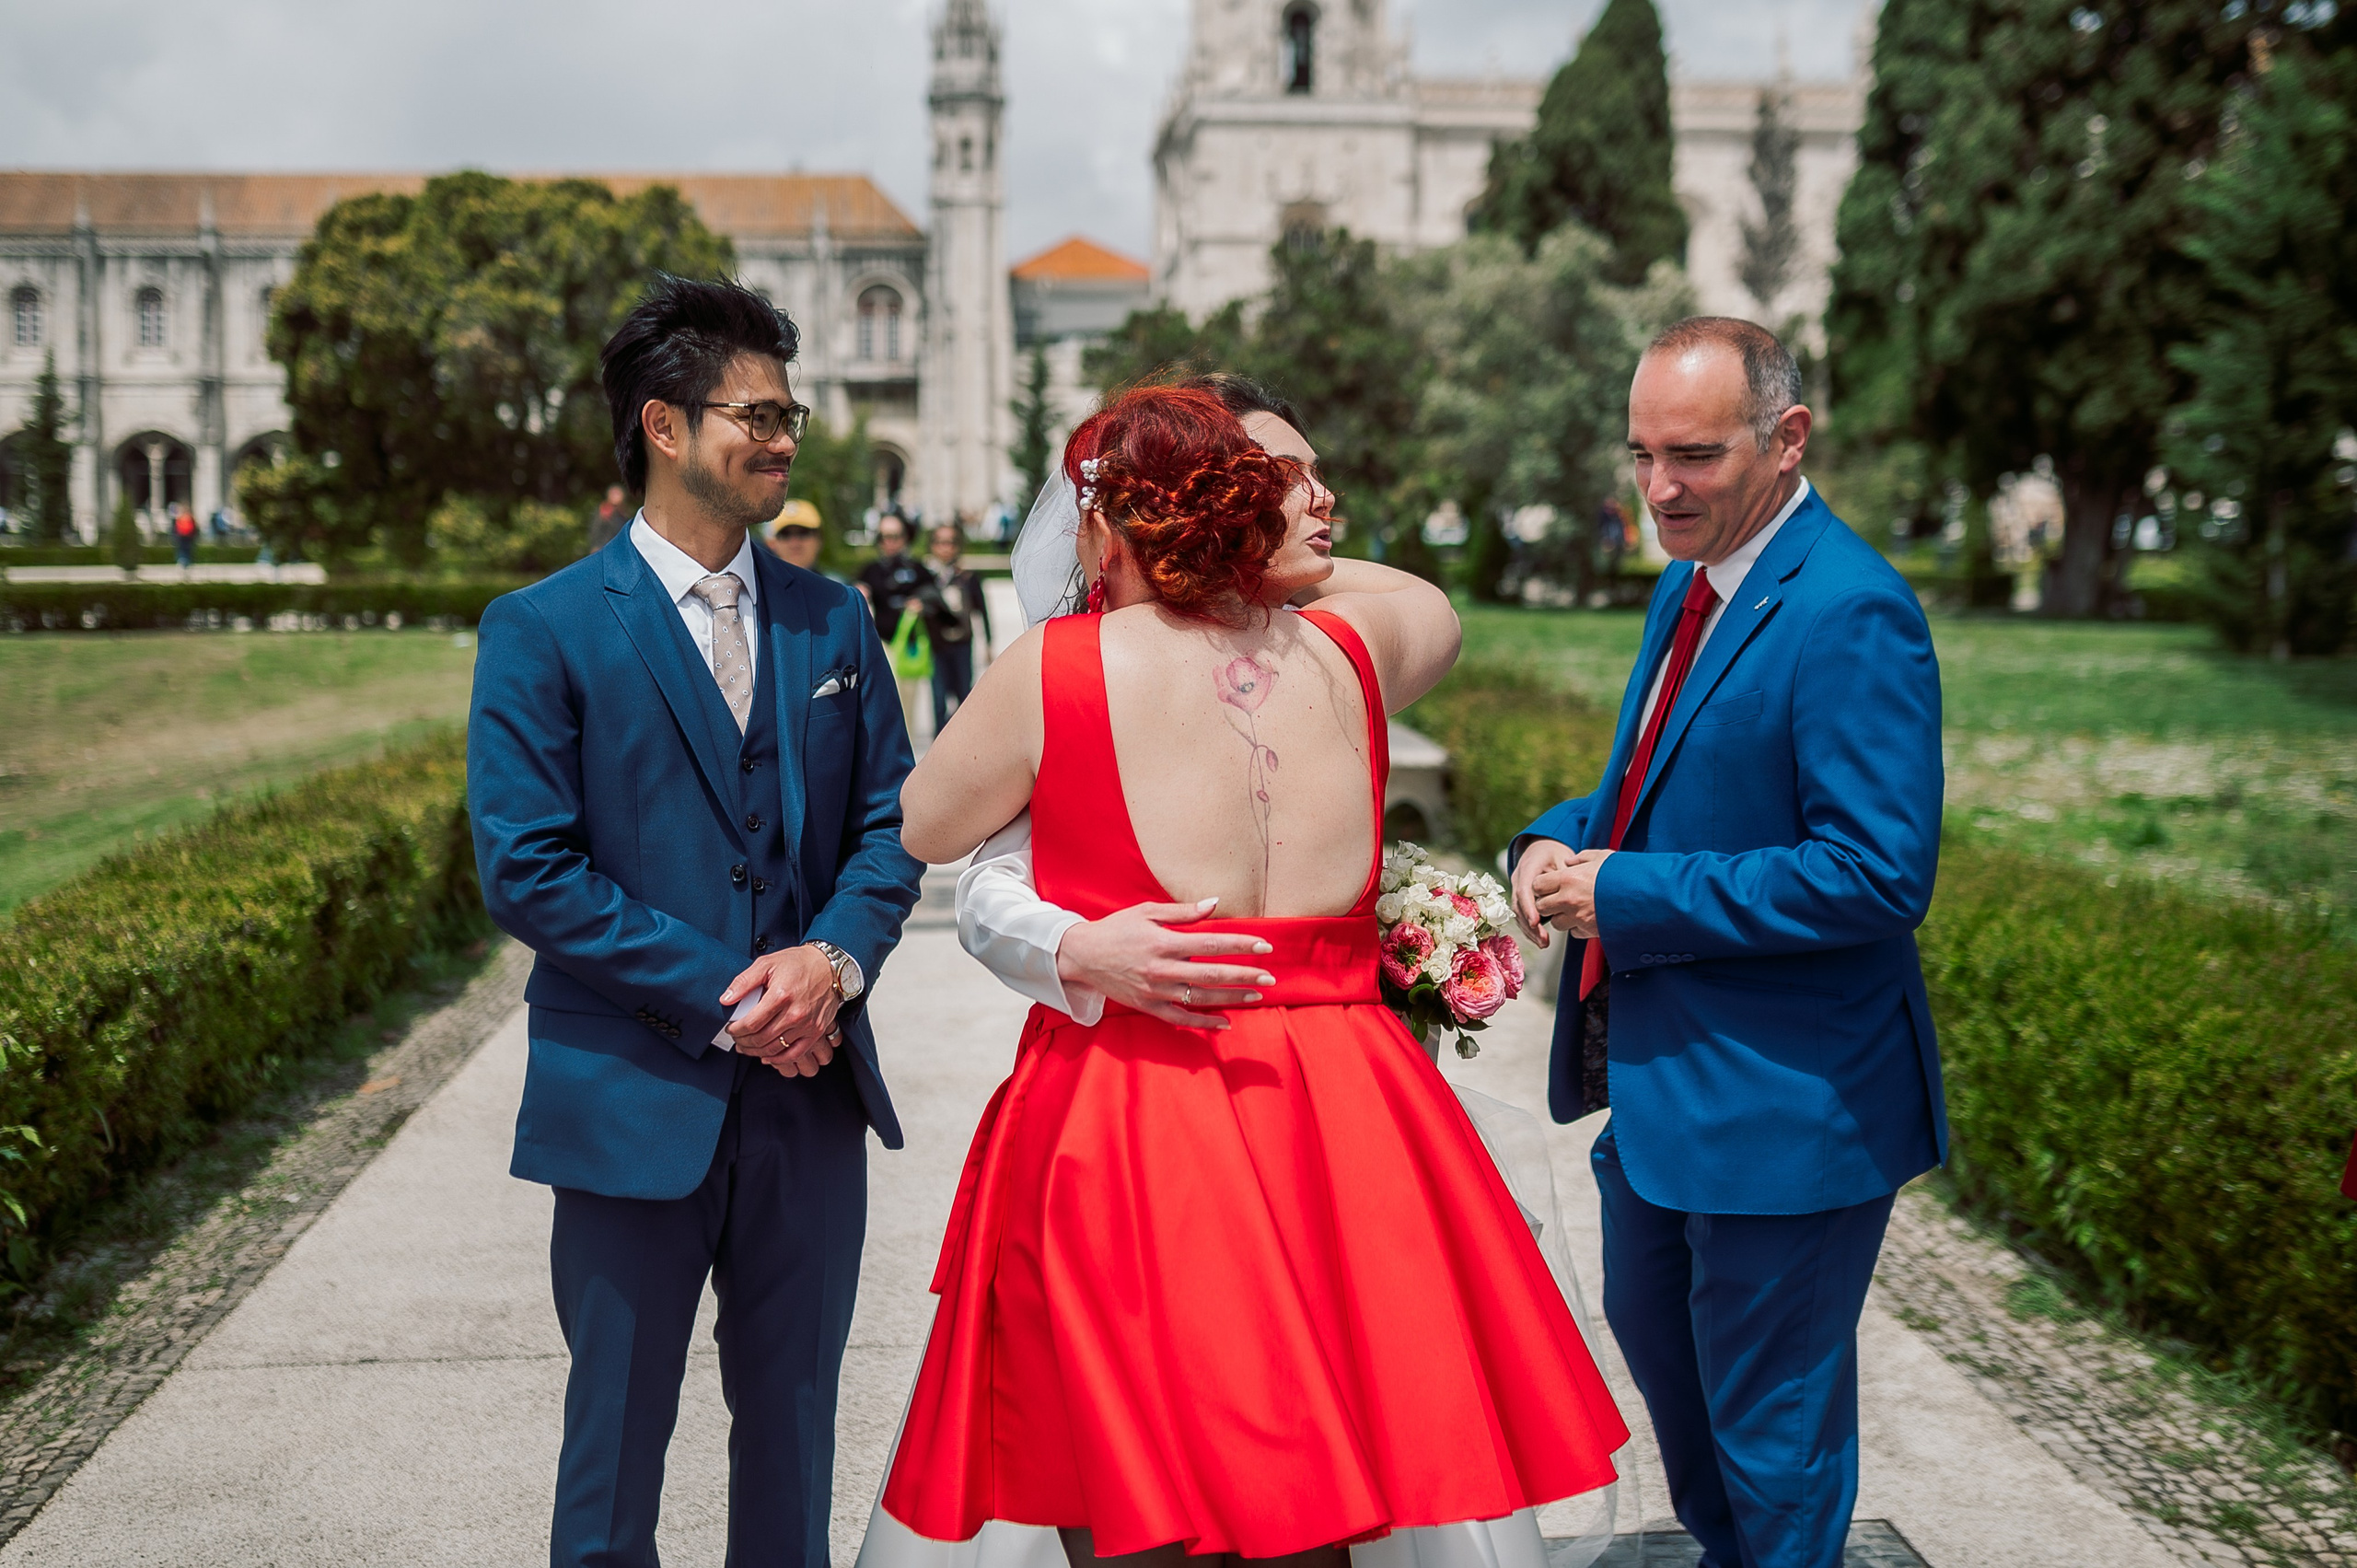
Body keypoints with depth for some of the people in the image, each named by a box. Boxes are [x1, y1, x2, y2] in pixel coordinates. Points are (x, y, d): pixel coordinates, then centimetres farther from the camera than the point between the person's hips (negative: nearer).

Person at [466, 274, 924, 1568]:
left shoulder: (833, 621, 8)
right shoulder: (544, 630, -5)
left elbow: (893, 820, 8)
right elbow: (525, 871, -11)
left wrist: (836, 956, -12)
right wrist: (722, 997, -15)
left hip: (809, 1091, 4)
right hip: (633, 1104, -4)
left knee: (791, 1430, 15)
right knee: (616, 1435, 10)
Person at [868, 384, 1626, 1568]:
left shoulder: (1053, 669, -8)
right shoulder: (1349, 647, 3)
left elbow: (918, 831, 8)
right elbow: (1434, 608, 28)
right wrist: (1264, 556, 26)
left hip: (1119, 1132, -4)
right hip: (1339, 1122, 4)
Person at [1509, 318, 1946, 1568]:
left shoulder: (1851, 612, -22)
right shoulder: (1690, 585, 7)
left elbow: (1880, 873, -28)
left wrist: (1628, 895, -24)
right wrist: (1558, 841, -3)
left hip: (1782, 1101, -10)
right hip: (1662, 1075, 10)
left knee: (1771, 1423, 7)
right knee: (1651, 1330, 27)